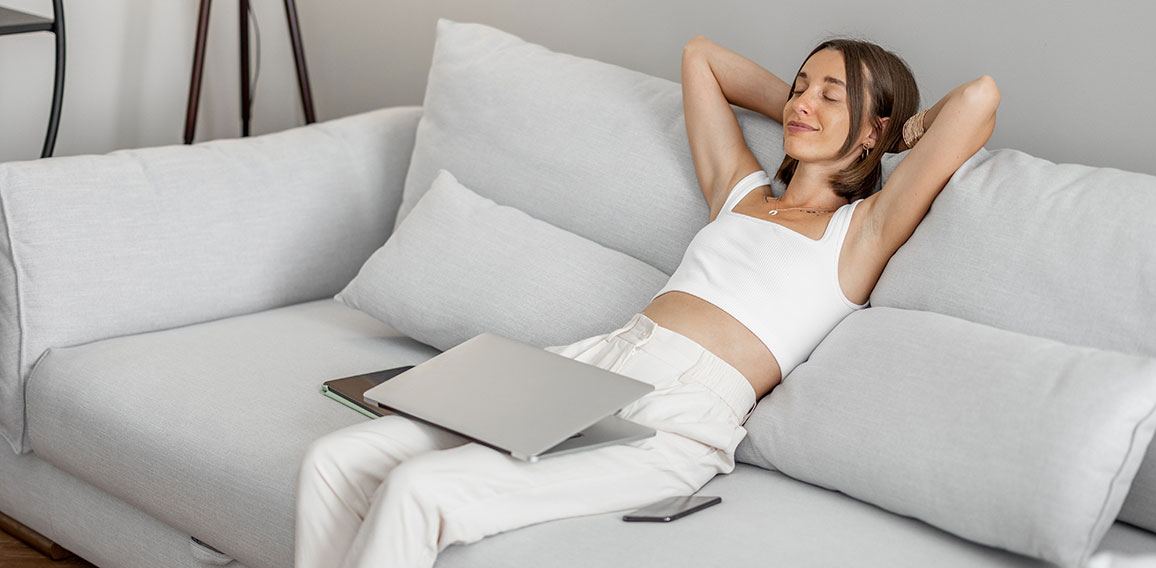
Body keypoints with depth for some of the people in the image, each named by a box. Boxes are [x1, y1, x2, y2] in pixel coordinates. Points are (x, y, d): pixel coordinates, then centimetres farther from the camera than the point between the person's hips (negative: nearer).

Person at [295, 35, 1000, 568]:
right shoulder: (741, 190, 25)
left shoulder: (862, 229, 7)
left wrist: (909, 131, 14)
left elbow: (977, 98, -5)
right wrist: (794, 112, 35)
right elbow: (700, 53, 39)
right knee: (335, 462, -12)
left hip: (677, 421, -7)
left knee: (417, 491, -28)